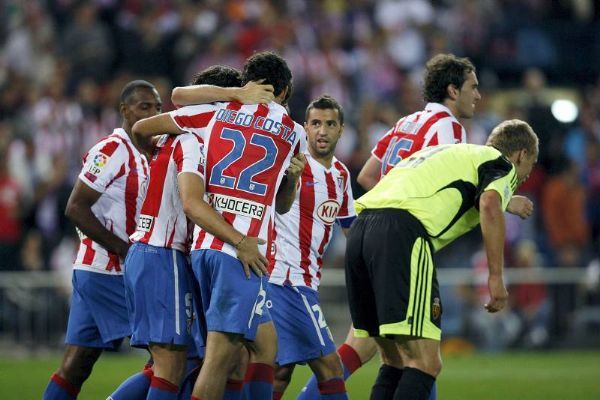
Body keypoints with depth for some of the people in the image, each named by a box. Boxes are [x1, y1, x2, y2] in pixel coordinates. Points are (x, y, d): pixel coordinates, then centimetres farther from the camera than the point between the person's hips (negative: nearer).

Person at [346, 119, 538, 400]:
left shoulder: (452, 153, 35)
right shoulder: (502, 165, 13)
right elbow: (490, 205, -11)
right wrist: (496, 276, -9)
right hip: (404, 232, -8)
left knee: (397, 361, 16)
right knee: (425, 364, -9)